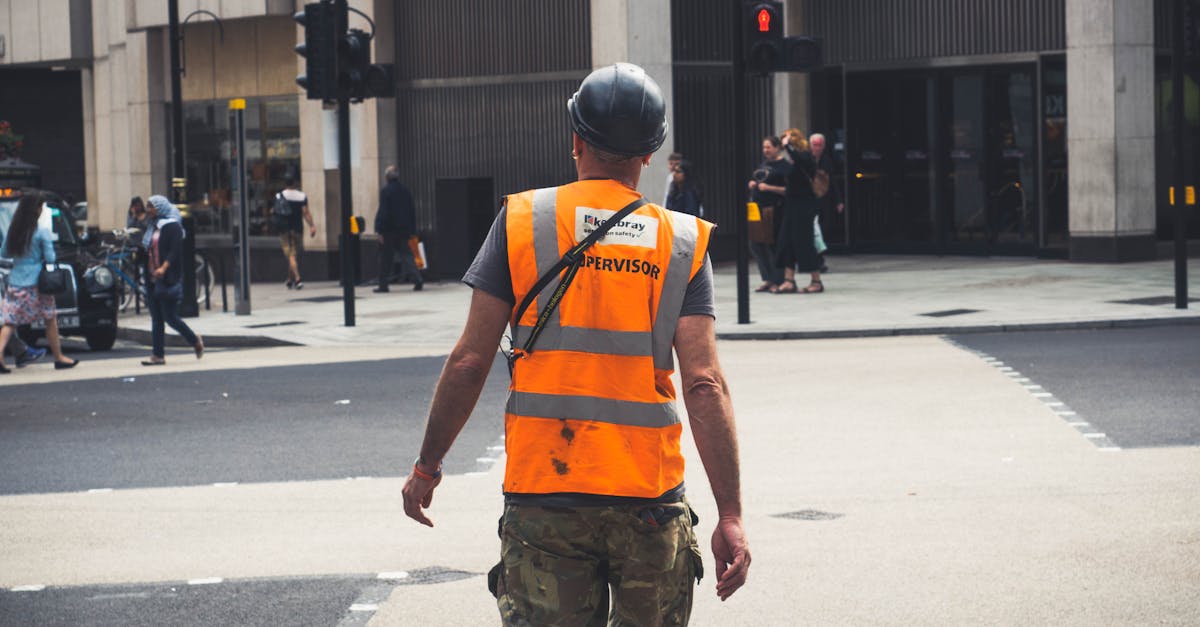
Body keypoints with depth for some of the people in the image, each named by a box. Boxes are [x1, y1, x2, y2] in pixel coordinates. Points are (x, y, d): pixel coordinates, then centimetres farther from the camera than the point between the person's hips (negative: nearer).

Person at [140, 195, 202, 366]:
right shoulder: (154, 227, 18)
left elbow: (175, 251, -20)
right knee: (156, 318, 5)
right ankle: (158, 355, 6)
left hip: (168, 280, -9)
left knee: (170, 316, -7)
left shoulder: (172, 227, -9)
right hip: (153, 280, 9)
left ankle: (195, 341, 13)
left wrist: (164, 267, -31)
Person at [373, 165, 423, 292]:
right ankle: (418, 280, -13)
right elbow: (412, 211, 11)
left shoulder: (385, 191, -12)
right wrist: (412, 229, 15)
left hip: (389, 230, -5)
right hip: (404, 229, 5)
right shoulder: (405, 190, 8)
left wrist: (380, 231, -13)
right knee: (406, 254, 4)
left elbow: (383, 211, -15)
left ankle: (383, 285, 9)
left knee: (385, 258, 4)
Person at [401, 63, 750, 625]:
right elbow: (704, 384, -6)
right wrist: (730, 515, -5)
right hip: (648, 498, 1)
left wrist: (428, 465, 10)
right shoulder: (683, 242, 2)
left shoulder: (521, 220, 0)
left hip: (542, 496, -1)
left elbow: (470, 361, -2)